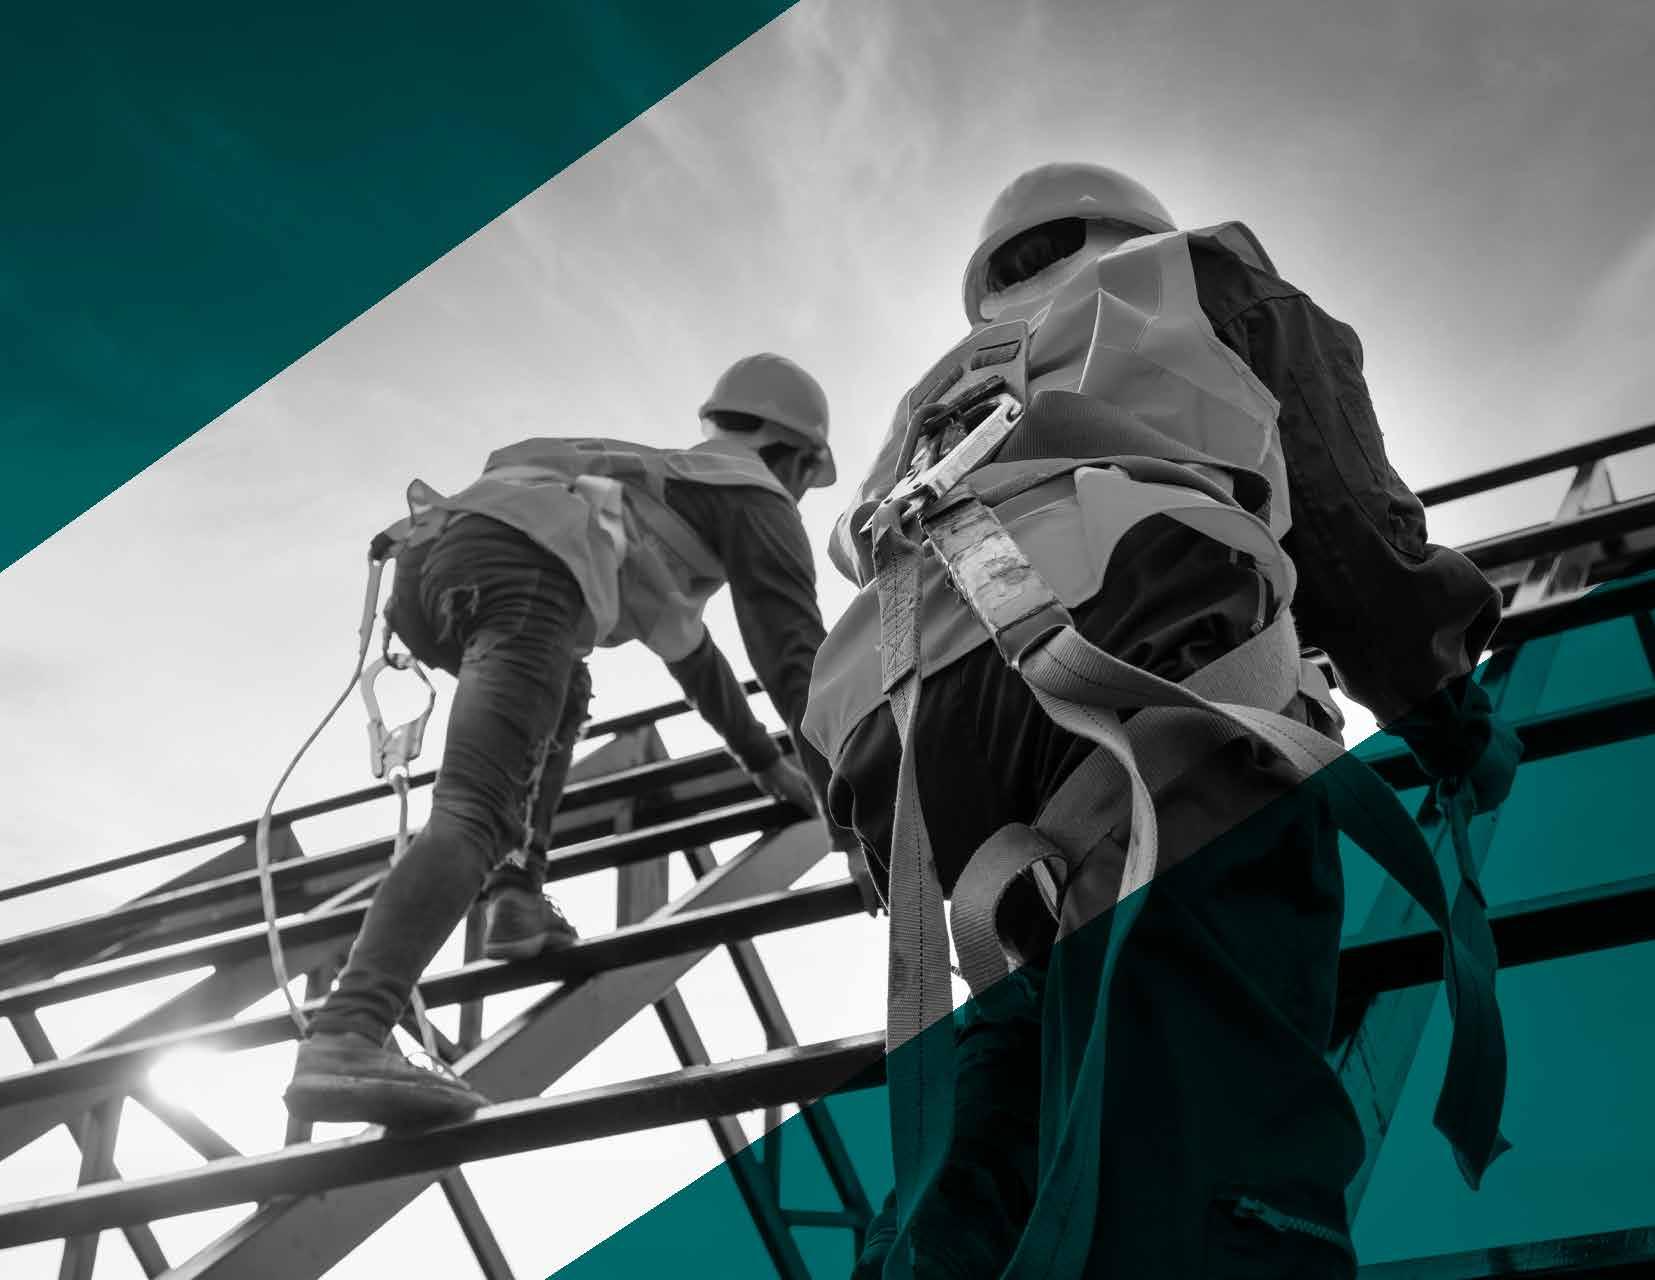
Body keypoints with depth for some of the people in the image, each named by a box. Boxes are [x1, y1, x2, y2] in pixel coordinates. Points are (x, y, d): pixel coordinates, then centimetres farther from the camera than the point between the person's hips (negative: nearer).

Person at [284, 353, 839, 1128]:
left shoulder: (657, 482, 45)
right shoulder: (756, 496, 23)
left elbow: (687, 647, 56)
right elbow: (796, 654, 13)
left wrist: (762, 758, 63)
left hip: (424, 556, 8)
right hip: (520, 571, -8)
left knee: (560, 689, 36)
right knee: (474, 817, -21)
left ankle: (516, 897, 17)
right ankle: (344, 1041, -42)